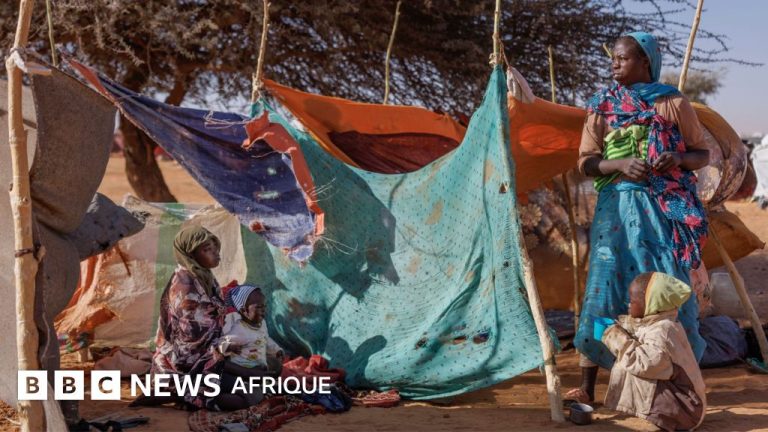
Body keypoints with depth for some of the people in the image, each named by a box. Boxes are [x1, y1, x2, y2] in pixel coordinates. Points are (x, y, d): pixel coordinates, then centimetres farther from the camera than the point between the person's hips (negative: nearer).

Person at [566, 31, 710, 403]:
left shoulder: (673, 103, 6)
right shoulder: (602, 107, 9)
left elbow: (703, 154, 10)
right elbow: (586, 162, 6)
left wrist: (679, 159, -12)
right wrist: (619, 164, -14)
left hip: (664, 206, 0)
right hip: (617, 206, 1)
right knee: (604, 284, -6)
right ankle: (586, 387, -4)